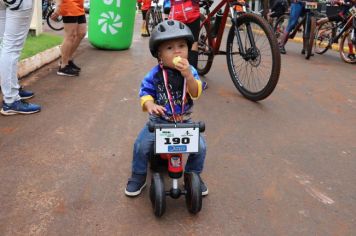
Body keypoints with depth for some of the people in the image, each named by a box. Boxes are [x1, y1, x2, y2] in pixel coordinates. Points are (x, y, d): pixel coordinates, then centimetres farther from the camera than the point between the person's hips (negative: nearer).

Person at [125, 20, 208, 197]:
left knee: (200, 146, -15)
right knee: (142, 145, -18)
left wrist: (188, 75, -36)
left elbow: (196, 93, -18)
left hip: (184, 121, 1)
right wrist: (150, 105, -32)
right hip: (159, 120, -1)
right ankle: (138, 177, 10)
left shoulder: (190, 71, -7)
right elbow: (145, 92, -9)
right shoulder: (155, 75, -10)